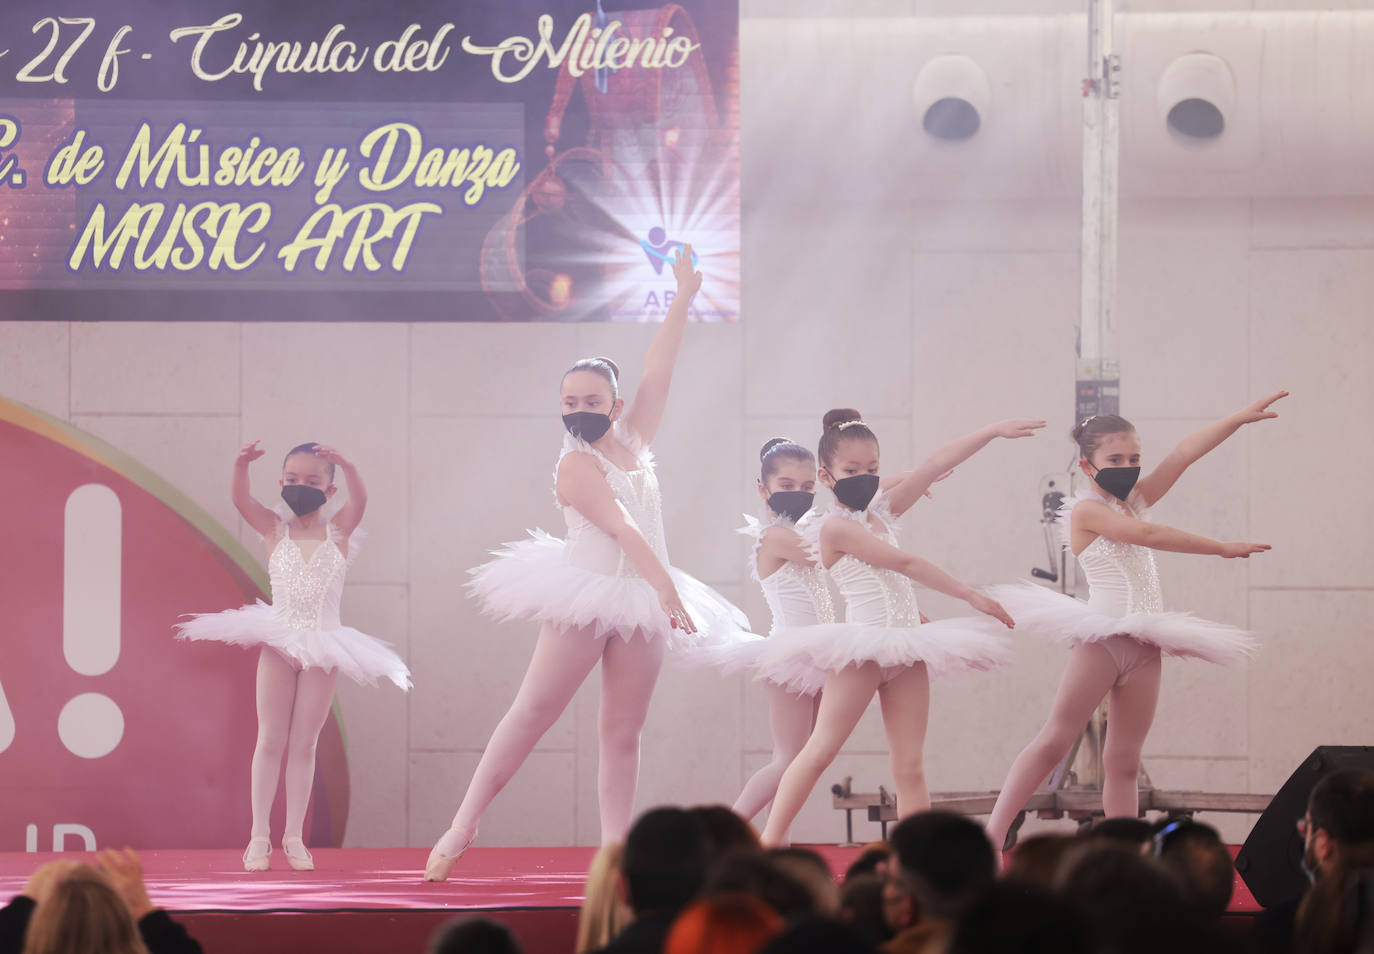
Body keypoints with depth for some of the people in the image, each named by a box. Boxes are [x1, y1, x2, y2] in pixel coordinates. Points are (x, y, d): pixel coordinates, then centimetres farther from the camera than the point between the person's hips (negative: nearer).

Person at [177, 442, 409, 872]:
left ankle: (294, 837, 9)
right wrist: (242, 464, -35)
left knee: (303, 743, 5)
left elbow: (359, 499, -19)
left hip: (322, 646, 0)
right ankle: (259, 836, 6)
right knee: (271, 740, 3)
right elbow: (241, 500, -15)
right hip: (279, 641, 0)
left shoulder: (339, 529, -1)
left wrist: (344, 464, -39)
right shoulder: (275, 528, 1)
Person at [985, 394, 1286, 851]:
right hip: (1101, 639, -7)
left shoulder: (1136, 499, 14)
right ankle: (994, 835, -8)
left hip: (1144, 647, 7)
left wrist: (1239, 419, -1)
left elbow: (1184, 454, 8)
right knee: (1054, 740, -9)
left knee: (1124, 761, 6)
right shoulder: (1086, 509, -6)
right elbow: (1147, 534, -18)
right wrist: (1221, 548, -16)